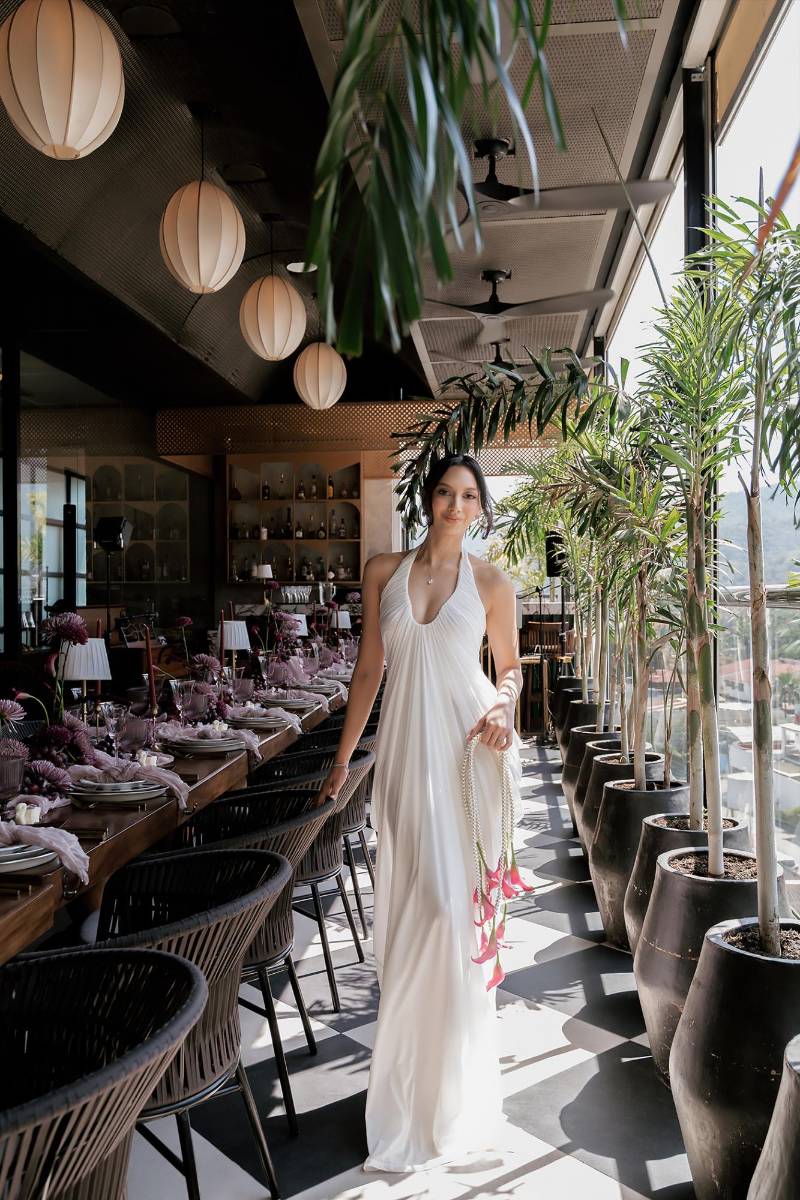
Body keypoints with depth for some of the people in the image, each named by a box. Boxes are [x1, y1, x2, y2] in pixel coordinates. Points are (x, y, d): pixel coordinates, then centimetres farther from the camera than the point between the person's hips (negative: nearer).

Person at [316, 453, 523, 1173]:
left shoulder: (491, 583, 4)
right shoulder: (384, 573, 8)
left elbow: (511, 664, 13)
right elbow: (370, 668, 10)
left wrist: (503, 707, -10)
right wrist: (344, 757, 10)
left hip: (468, 749, -1)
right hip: (405, 748, 1)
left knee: (458, 899, -2)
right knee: (409, 902, 2)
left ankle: (454, 1091, 18)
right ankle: (414, 1079, 19)